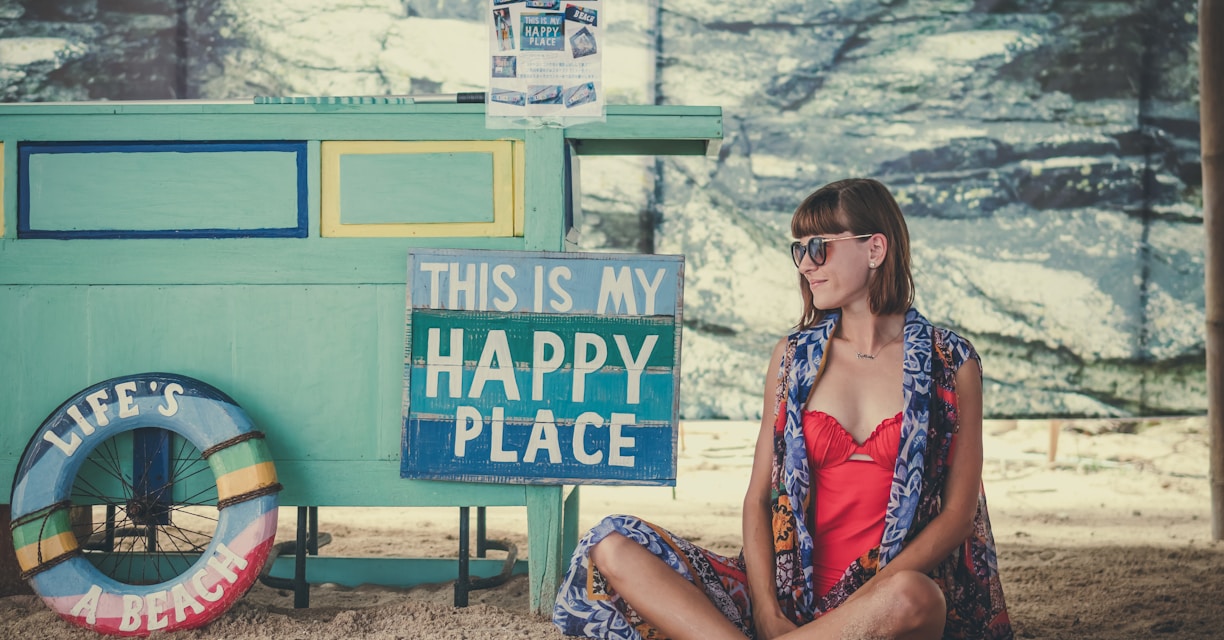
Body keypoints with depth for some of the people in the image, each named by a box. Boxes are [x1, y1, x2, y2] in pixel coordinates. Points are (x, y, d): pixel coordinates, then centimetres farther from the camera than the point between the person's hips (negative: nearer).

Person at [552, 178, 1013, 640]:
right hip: (791, 591, 3)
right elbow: (759, 497, 7)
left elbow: (958, 513, 0)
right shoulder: (794, 355, 11)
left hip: (885, 593, -2)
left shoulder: (952, 364, 3)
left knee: (914, 598, -41)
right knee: (611, 547, -17)